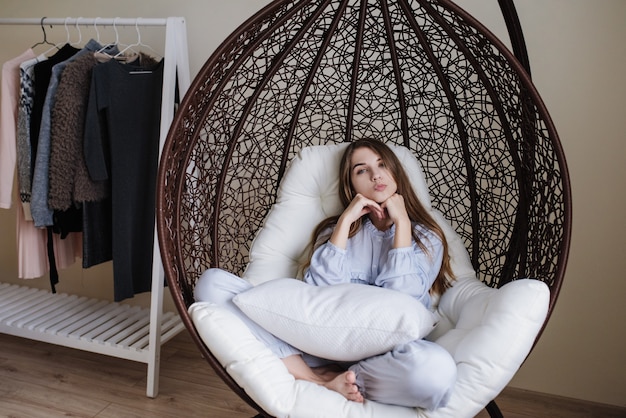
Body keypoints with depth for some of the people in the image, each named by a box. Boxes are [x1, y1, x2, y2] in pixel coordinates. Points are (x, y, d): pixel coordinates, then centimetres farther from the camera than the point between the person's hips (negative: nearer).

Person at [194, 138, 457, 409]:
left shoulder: (426, 237, 12)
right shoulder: (338, 229, 18)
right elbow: (319, 291, -2)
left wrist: (401, 221, -2)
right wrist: (345, 220, 0)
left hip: (385, 353, -2)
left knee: (435, 368, -40)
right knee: (212, 282, -13)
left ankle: (330, 380, -13)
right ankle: (319, 380, -19)